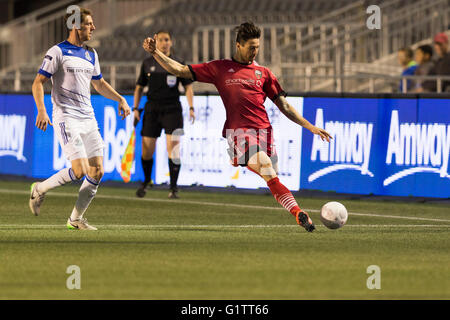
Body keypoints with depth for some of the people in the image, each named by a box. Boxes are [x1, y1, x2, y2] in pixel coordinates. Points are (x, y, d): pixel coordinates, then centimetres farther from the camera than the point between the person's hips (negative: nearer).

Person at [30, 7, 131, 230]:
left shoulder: (91, 54, 16)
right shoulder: (58, 52, -6)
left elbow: (99, 84, 30)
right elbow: (38, 83, -7)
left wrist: (120, 99, 17)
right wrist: (41, 110, -20)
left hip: (88, 119, 7)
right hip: (66, 118, -7)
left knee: (97, 172, -2)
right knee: (80, 170, -17)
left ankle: (76, 219, 9)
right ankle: (40, 189, 6)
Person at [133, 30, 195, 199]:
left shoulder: (178, 64, 3)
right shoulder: (147, 64, 8)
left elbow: (188, 86, 3)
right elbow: (139, 87, 15)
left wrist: (191, 107, -9)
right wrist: (135, 108, 7)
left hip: (172, 110, -2)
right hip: (152, 109, 2)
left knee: (173, 147, -13)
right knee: (147, 150, 0)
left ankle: (173, 188, -8)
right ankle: (146, 181, 26)